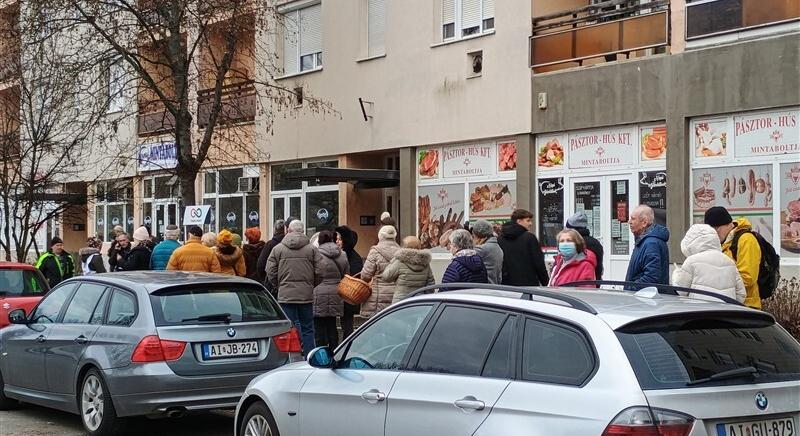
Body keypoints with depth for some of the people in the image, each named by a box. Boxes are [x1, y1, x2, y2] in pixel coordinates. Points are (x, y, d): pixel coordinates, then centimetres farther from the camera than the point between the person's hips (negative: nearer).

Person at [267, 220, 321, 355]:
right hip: (306, 294, 1)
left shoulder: (277, 249, 0)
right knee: (307, 329, 8)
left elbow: (270, 273, -1)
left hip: (286, 295, 0)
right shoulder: (312, 249, 0)